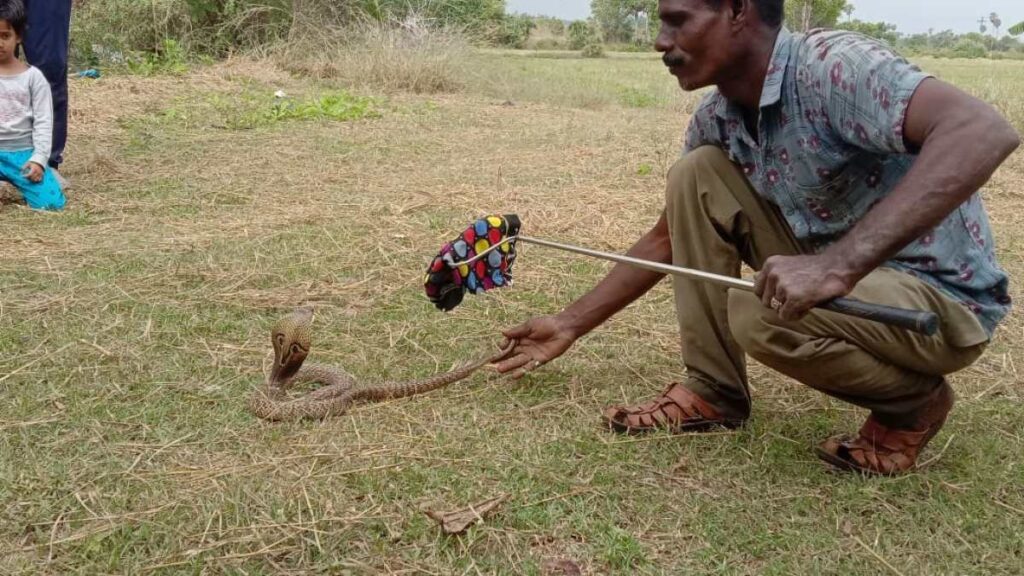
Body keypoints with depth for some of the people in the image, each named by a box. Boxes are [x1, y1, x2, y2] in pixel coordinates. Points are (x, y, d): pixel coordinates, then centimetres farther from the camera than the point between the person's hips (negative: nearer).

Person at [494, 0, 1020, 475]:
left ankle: (912, 402, -3)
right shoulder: (716, 118, 0)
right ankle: (713, 390, 2)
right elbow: (667, 239, 12)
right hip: (840, 278, 7)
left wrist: (838, 264, -47)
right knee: (695, 176, -6)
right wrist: (571, 324, 13)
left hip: (944, 295, -7)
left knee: (761, 313, -33)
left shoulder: (831, 66, -25)